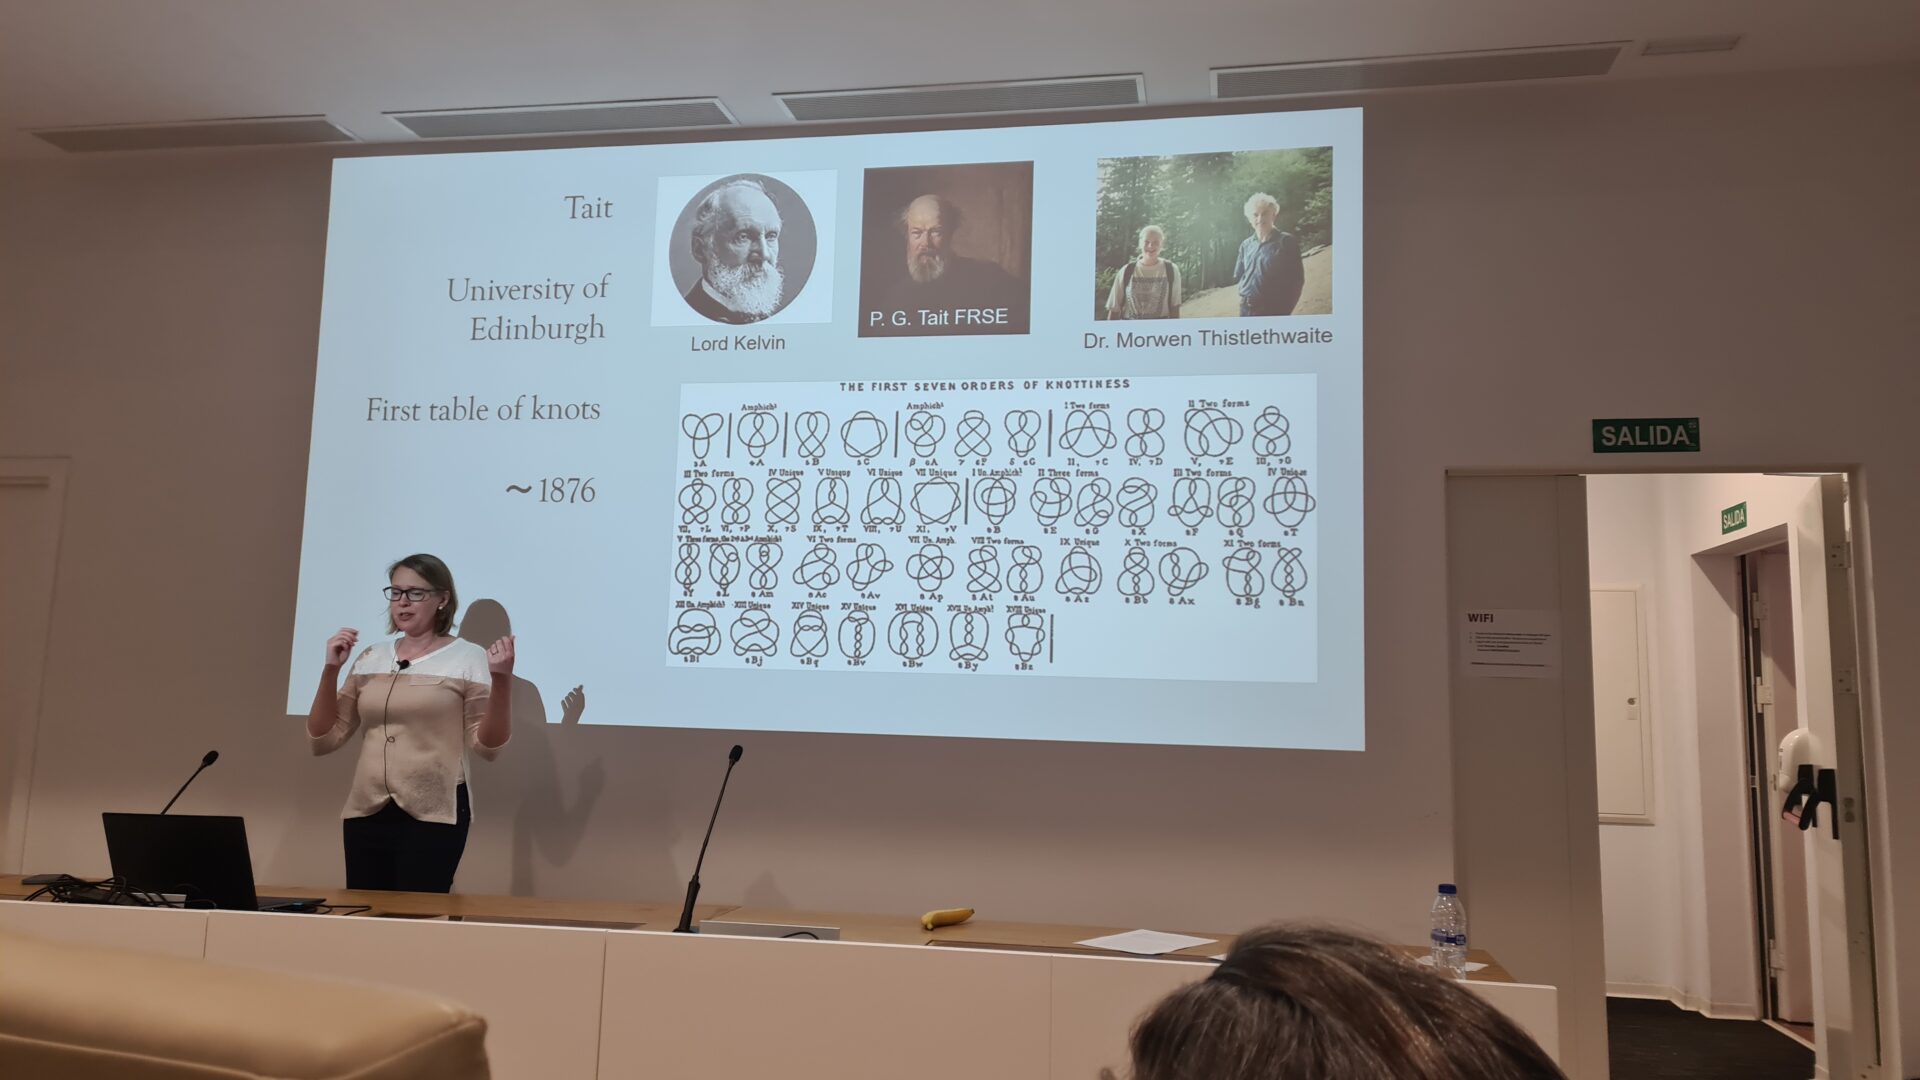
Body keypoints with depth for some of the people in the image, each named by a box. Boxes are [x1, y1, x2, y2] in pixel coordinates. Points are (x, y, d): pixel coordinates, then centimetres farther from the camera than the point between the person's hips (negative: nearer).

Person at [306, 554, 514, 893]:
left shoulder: (468, 658, -3)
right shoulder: (370, 657, 10)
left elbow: (487, 746, -8)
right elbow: (322, 740, 9)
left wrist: (501, 679, -21)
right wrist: (331, 669, -2)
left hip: (434, 815, -4)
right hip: (365, 814, 4)